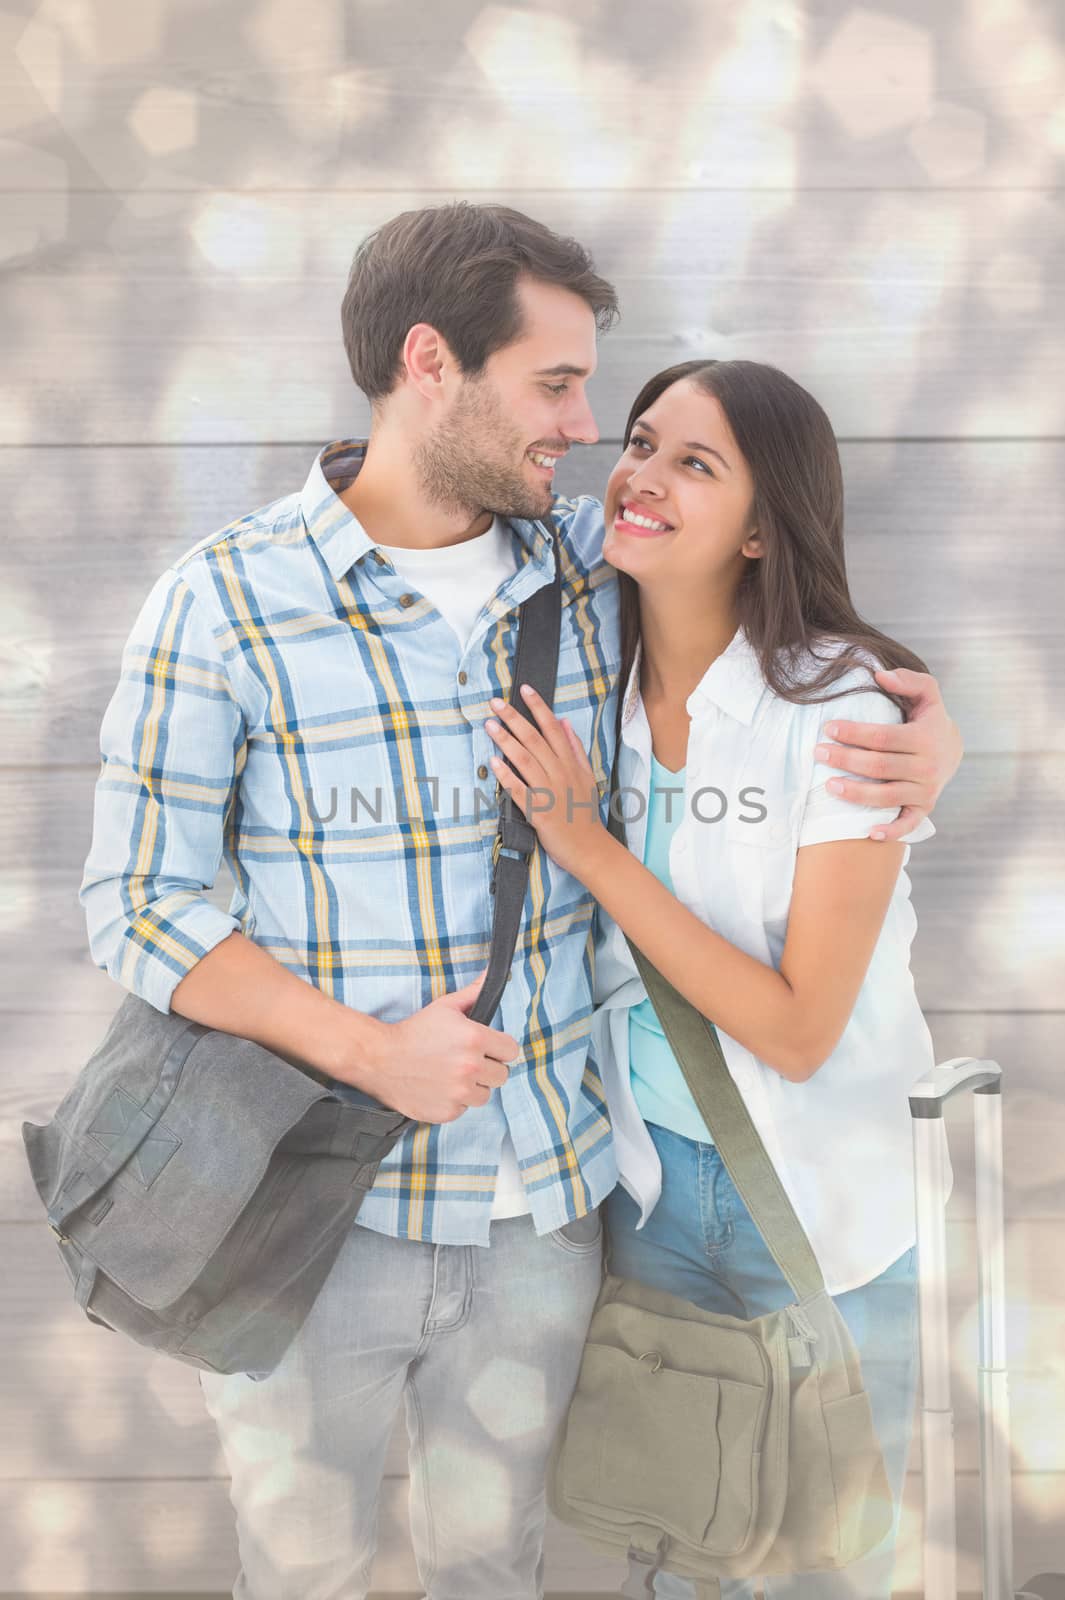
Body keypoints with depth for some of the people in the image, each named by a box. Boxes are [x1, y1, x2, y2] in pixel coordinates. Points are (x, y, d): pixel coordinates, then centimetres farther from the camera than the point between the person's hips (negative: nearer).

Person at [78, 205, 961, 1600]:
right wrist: (371, 1053, -21)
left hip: (547, 1202, 3)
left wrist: (928, 724, -9)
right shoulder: (223, 608, -13)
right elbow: (139, 908, -10)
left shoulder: (596, 572, -1)